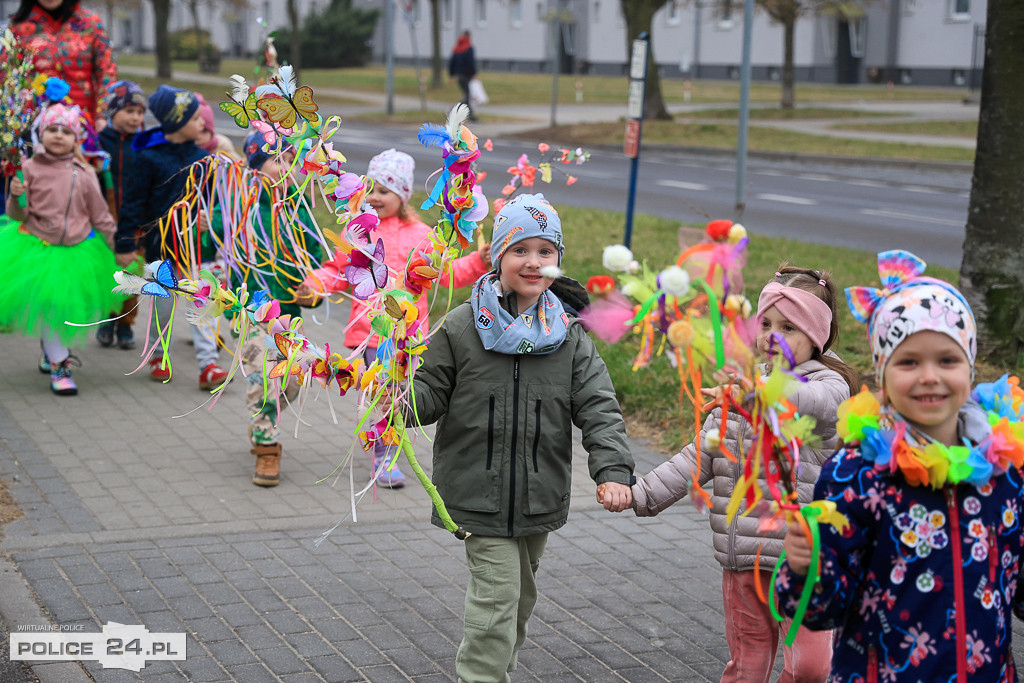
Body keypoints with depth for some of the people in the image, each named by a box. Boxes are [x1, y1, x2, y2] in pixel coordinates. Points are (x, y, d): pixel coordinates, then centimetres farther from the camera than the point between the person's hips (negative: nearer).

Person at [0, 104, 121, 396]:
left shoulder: (83, 174, -2)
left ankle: (51, 352, 37)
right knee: (47, 307, -4)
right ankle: (58, 366, 7)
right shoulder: (31, 168, -6)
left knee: (70, 306, 12)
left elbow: (100, 215, 7)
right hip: (37, 247, -2)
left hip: (78, 249, 2)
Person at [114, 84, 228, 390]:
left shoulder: (201, 158, 3)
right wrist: (126, 243, -7)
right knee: (164, 304, 10)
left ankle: (208, 364, -3)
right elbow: (134, 201, -7)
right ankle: (157, 356, 31)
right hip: (161, 244, -3)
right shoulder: (150, 158, -10)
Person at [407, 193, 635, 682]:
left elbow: (597, 407, -3)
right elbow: (429, 397, -2)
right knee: (497, 598, -10)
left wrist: (613, 470, -17)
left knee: (519, 596, 19)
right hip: (480, 494, -4)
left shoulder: (568, 337, 1)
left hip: (539, 497, 4)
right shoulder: (461, 329, -7)